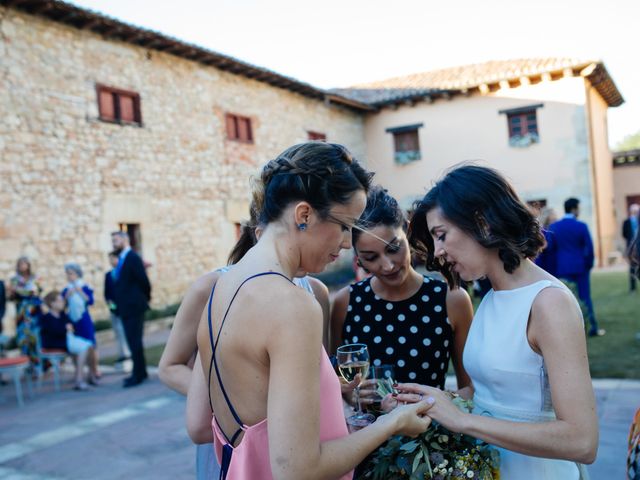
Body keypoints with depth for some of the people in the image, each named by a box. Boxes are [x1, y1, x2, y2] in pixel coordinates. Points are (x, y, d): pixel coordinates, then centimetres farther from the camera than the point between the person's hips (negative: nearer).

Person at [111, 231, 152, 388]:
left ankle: (138, 375, 3)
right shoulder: (122, 259, 14)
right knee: (133, 341, 14)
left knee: (134, 341, -4)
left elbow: (143, 280, -17)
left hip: (134, 307, -9)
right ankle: (140, 372, 23)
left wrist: (146, 298, -4)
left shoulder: (132, 258, -13)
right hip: (126, 308, 9)